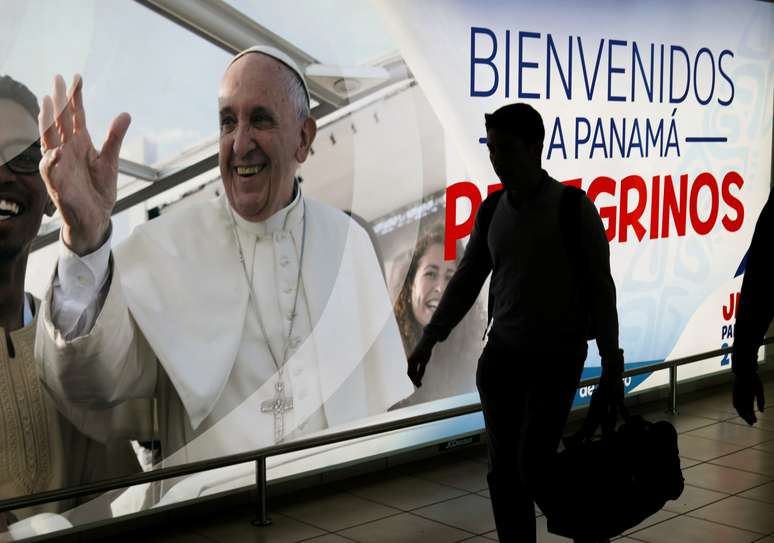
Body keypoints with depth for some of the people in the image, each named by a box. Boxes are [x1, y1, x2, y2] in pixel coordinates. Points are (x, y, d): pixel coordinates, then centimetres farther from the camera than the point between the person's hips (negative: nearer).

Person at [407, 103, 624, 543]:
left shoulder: (574, 208, -11)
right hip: (503, 353, 5)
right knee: (504, 472, 5)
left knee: (533, 470, -11)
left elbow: (601, 291, -8)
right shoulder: (492, 209, 4)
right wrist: (430, 339, -2)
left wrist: (612, 369, -8)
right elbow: (468, 279, 9)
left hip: (558, 359, -5)